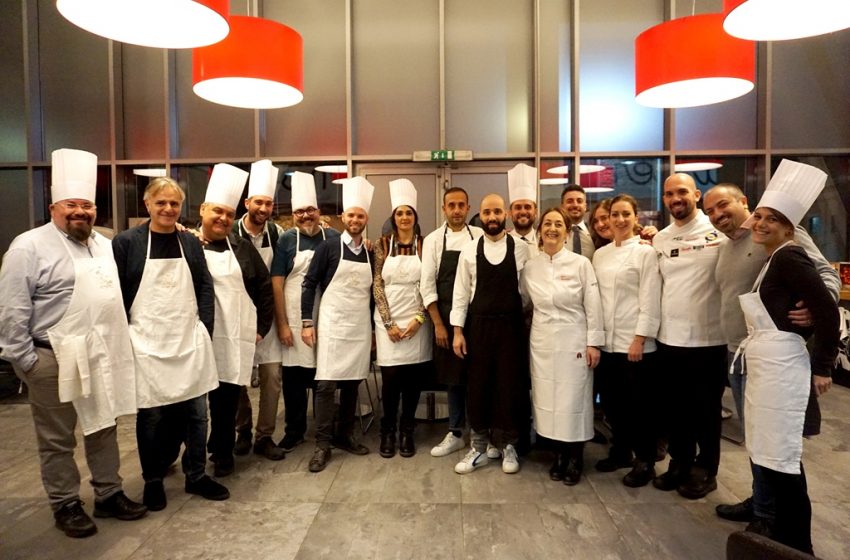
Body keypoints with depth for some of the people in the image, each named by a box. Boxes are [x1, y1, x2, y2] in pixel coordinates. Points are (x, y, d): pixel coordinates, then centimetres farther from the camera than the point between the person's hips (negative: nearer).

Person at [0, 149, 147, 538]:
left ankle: (110, 495, 30)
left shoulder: (104, 245, 10)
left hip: (101, 357, 6)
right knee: (57, 440, 9)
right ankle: (66, 506, 25)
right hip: (54, 360, -6)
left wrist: (115, 344, 13)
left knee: (103, 429, 16)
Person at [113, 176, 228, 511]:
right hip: (147, 344, -3)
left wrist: (205, 330, 1)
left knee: (195, 411, 9)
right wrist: (124, 339, -7)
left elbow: (205, 288, 9)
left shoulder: (190, 242, 7)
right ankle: (153, 480, 27)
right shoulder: (126, 242, -3)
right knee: (151, 415, 8)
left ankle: (196, 475, 26)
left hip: (190, 341, 3)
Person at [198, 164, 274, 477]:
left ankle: (222, 454, 26)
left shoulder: (242, 248, 7)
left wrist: (262, 327, 6)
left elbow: (264, 288, 9)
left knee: (227, 399, 8)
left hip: (234, 337, 1)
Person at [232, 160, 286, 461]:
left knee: (272, 375, 1)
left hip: (266, 314, 2)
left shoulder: (277, 233, -2)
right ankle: (243, 431, 28)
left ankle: (264, 436, 14)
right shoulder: (229, 232, -10)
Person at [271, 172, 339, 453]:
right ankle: (293, 431, 25)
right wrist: (282, 324, -8)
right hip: (295, 321, -1)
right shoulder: (287, 240, -1)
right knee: (294, 378, 8)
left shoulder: (334, 238, 3)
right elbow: (276, 283, -4)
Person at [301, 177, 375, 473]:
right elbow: (309, 284, -3)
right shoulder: (328, 247, -3)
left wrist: (373, 328, 14)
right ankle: (322, 444, 4)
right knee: (326, 384, -4)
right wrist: (307, 322, -9)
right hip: (332, 324, -4)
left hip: (360, 326, 4)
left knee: (352, 383, 9)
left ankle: (345, 435, 23)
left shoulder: (370, 253, 9)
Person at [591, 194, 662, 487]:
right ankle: (620, 451, 31)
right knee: (612, 400, 13)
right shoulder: (600, 254, 10)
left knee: (640, 403, 4)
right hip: (607, 340, 5)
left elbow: (651, 301, -10)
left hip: (635, 340, -5)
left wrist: (639, 340, -14)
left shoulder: (645, 252, -6)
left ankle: (645, 461, 20)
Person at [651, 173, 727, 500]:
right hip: (669, 337, 4)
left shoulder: (720, 232, -6)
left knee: (706, 409, 10)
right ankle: (680, 463, 32)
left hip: (708, 338, -4)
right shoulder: (659, 239, 8)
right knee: (675, 408, 15)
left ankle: (705, 470, 27)